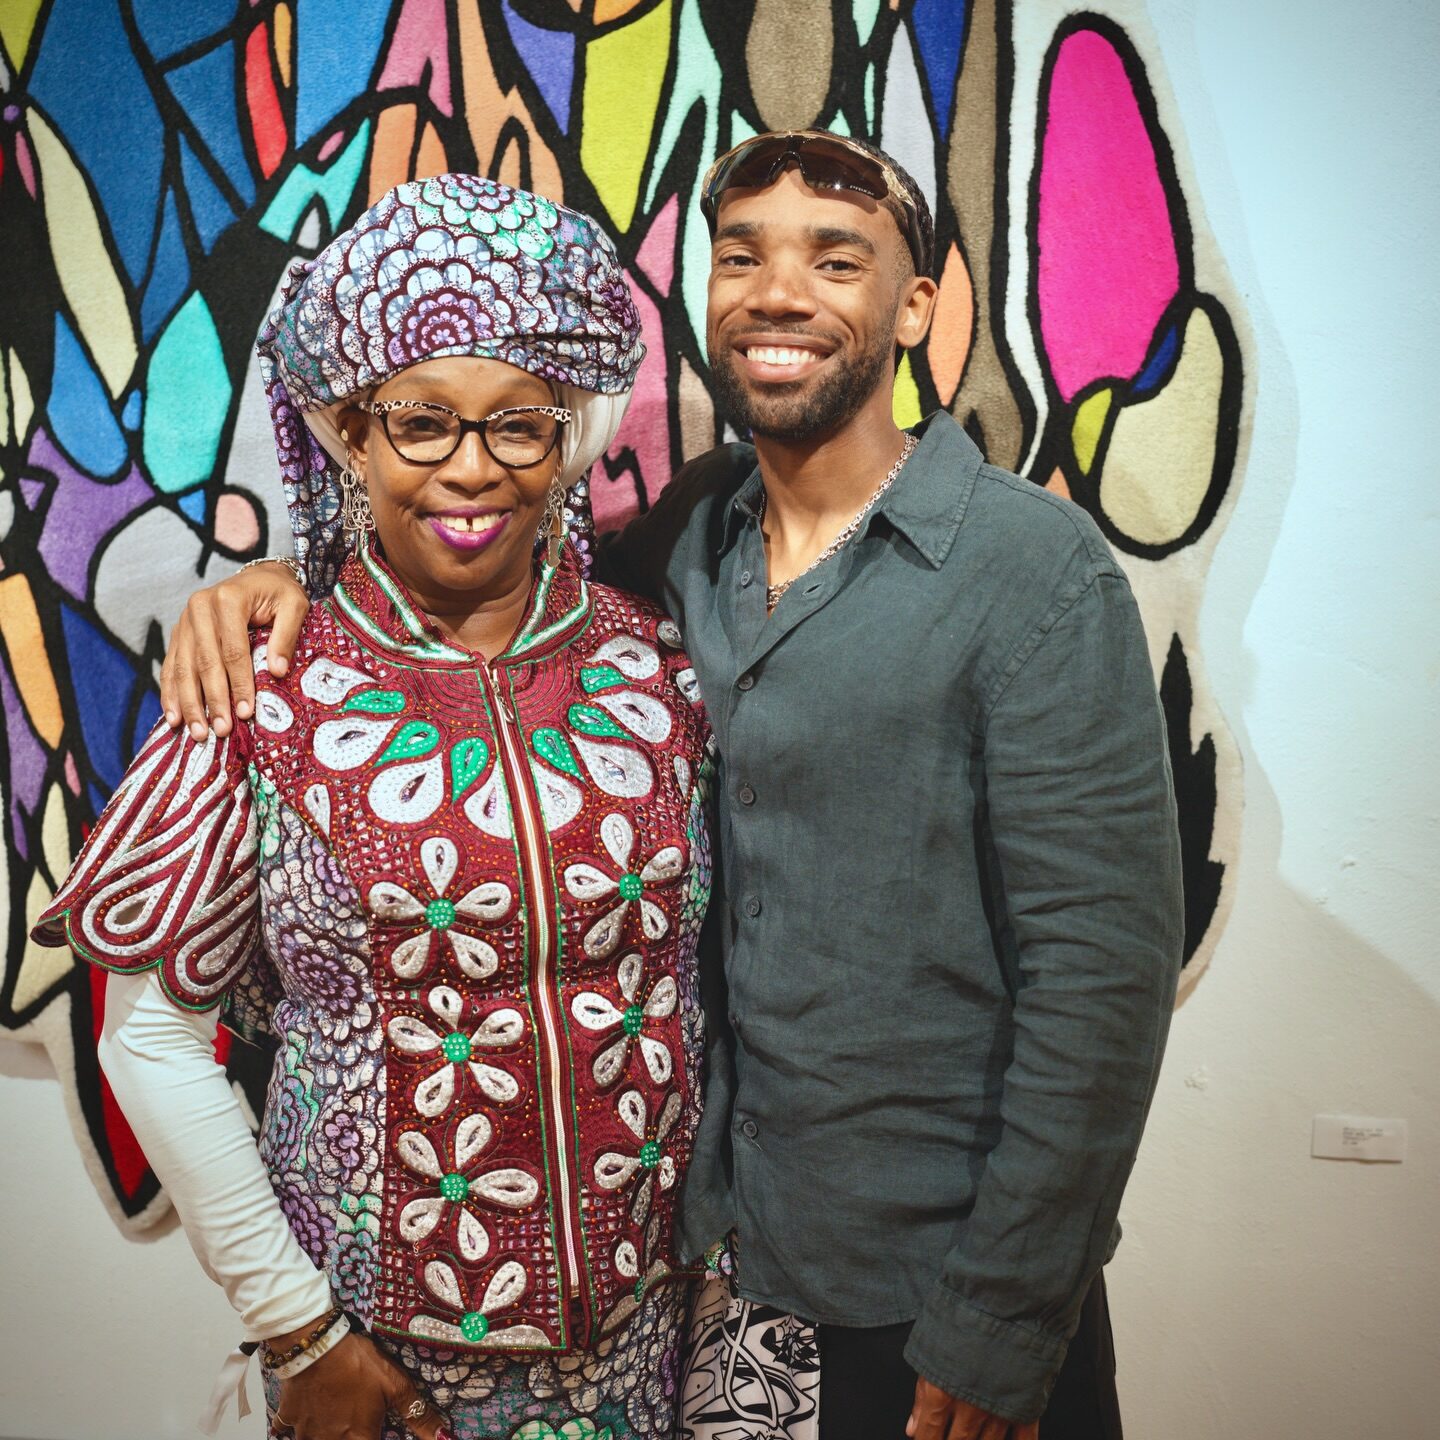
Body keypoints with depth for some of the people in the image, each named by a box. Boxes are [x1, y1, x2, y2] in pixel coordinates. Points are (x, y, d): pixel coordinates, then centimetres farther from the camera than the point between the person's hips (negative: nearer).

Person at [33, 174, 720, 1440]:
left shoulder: (655, 666, -8)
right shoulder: (265, 700, -13)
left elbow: (712, 963, 1)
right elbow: (153, 1034, -6)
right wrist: (291, 1325, -4)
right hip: (380, 1334, -2)